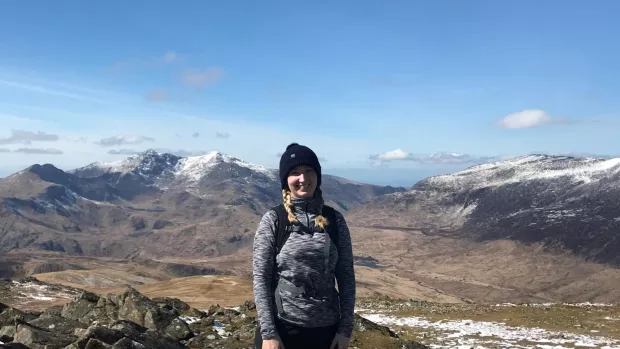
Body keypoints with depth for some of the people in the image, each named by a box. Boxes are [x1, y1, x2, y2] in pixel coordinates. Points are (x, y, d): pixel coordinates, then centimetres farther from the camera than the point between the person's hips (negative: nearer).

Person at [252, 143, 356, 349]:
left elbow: (346, 276, 2)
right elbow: (260, 278, -7)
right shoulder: (272, 220, -6)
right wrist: (268, 332, -11)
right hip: (282, 329, -2)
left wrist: (346, 328, -1)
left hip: (326, 330, 2)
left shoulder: (334, 220, 0)